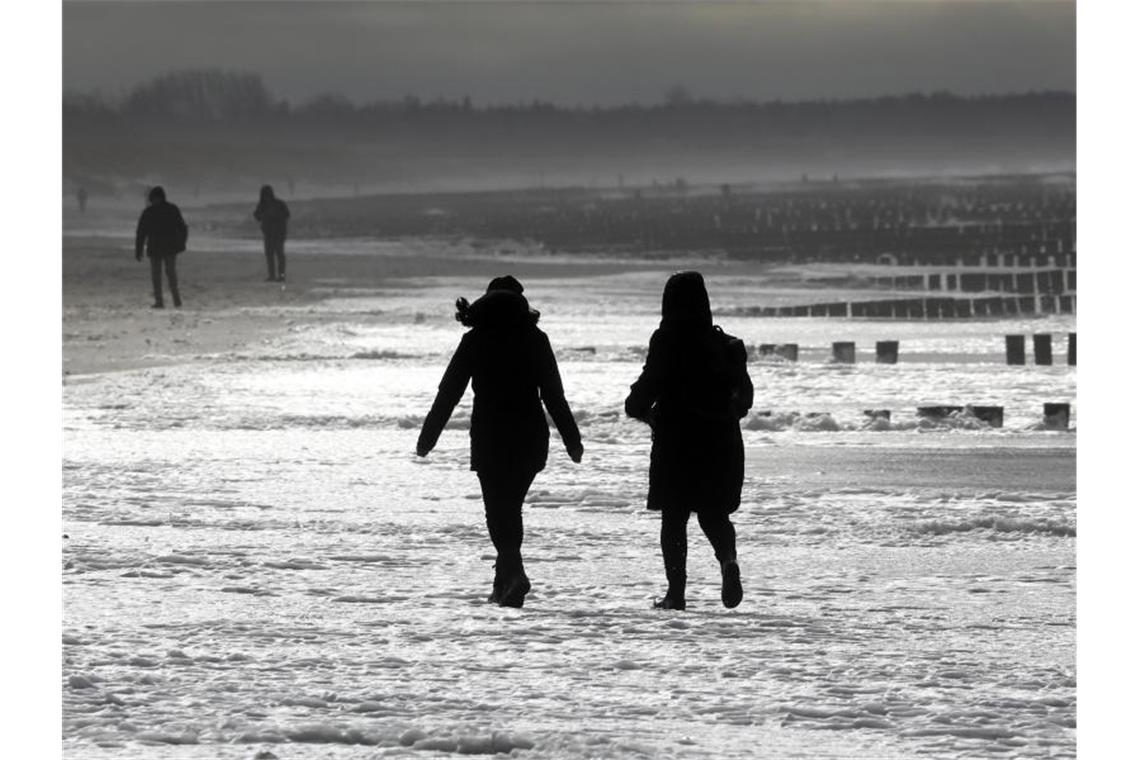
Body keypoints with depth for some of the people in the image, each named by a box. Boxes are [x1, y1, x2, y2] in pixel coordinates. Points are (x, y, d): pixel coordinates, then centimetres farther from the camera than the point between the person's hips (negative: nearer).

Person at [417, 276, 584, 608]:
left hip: (489, 438, -3)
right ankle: (504, 583, 21)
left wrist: (427, 437, 5)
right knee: (511, 506, 17)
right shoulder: (535, 340, 2)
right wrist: (572, 440, 7)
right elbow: (554, 395, 2)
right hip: (530, 437, 3)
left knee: (498, 511, -3)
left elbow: (449, 392, -1)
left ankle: (514, 573, -24)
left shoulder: (475, 341, -2)